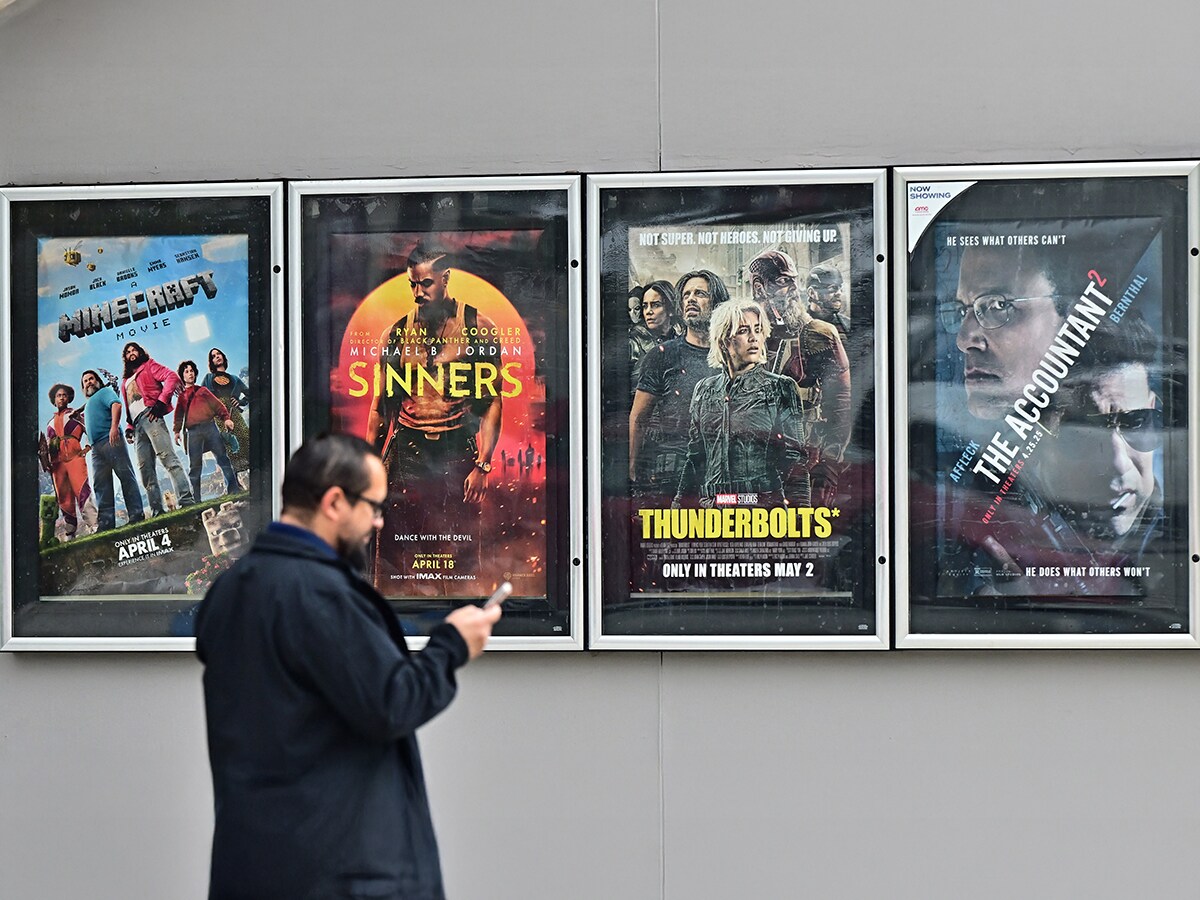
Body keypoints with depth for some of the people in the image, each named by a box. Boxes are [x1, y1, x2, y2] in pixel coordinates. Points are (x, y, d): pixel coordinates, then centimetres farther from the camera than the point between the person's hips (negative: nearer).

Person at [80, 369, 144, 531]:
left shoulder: (105, 392, 9)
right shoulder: (88, 404, 33)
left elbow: (116, 405, -13)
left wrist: (114, 426, -27)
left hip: (111, 440, -9)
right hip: (96, 448, 9)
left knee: (126, 477, -11)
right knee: (101, 485, 0)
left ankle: (136, 515, -17)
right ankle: (106, 522, -3)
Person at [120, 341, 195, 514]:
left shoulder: (148, 366, 14)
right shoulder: (126, 383, 33)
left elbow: (172, 377, -3)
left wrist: (161, 402, -15)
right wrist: (129, 427, 13)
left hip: (150, 417, -8)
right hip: (137, 425, 8)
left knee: (167, 457, -20)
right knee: (145, 469, -2)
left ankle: (186, 500, -29)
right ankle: (157, 511, -5)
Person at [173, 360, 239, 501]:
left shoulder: (202, 390, 21)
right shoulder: (181, 395, 19)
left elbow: (216, 404, 13)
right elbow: (179, 415, 14)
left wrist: (226, 417, -2)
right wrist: (177, 431, 0)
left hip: (210, 426, 1)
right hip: (193, 431, -1)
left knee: (222, 457, -7)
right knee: (194, 466, -5)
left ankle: (233, 488, -7)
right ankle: (195, 499, -5)